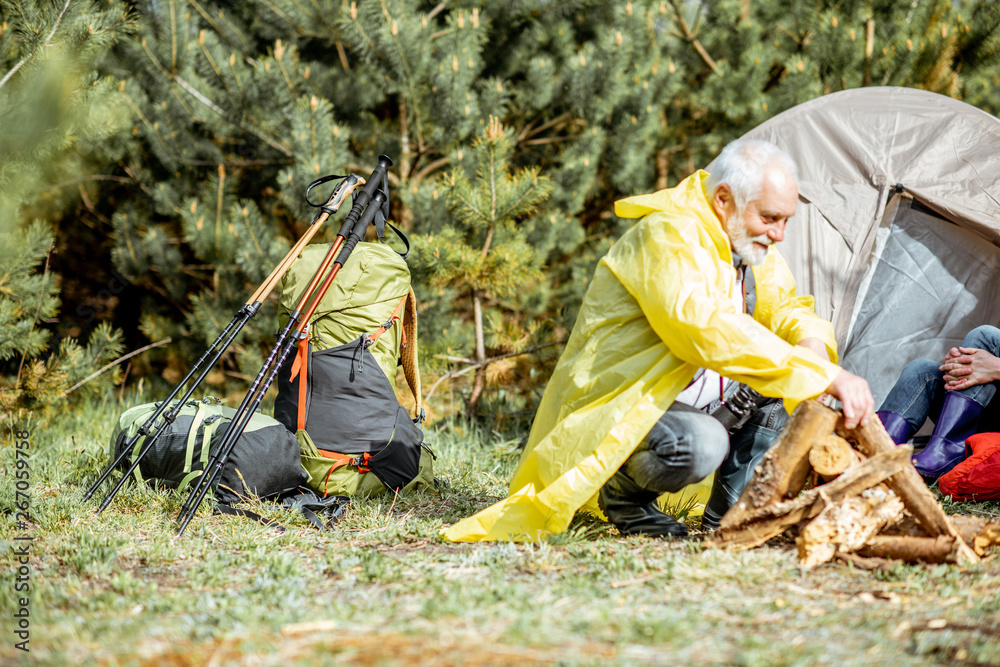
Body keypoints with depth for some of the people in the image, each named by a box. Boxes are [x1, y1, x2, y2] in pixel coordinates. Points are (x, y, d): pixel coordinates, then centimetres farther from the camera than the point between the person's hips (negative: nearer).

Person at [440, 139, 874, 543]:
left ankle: (730, 509, 2)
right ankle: (623, 493, -6)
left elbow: (788, 309, 16)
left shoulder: (748, 242, 5)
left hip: (687, 400, 10)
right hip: (616, 408, -10)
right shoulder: (669, 235, -25)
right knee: (697, 444, -37)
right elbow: (707, 328, -39)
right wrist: (824, 376, -42)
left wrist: (813, 343, -12)